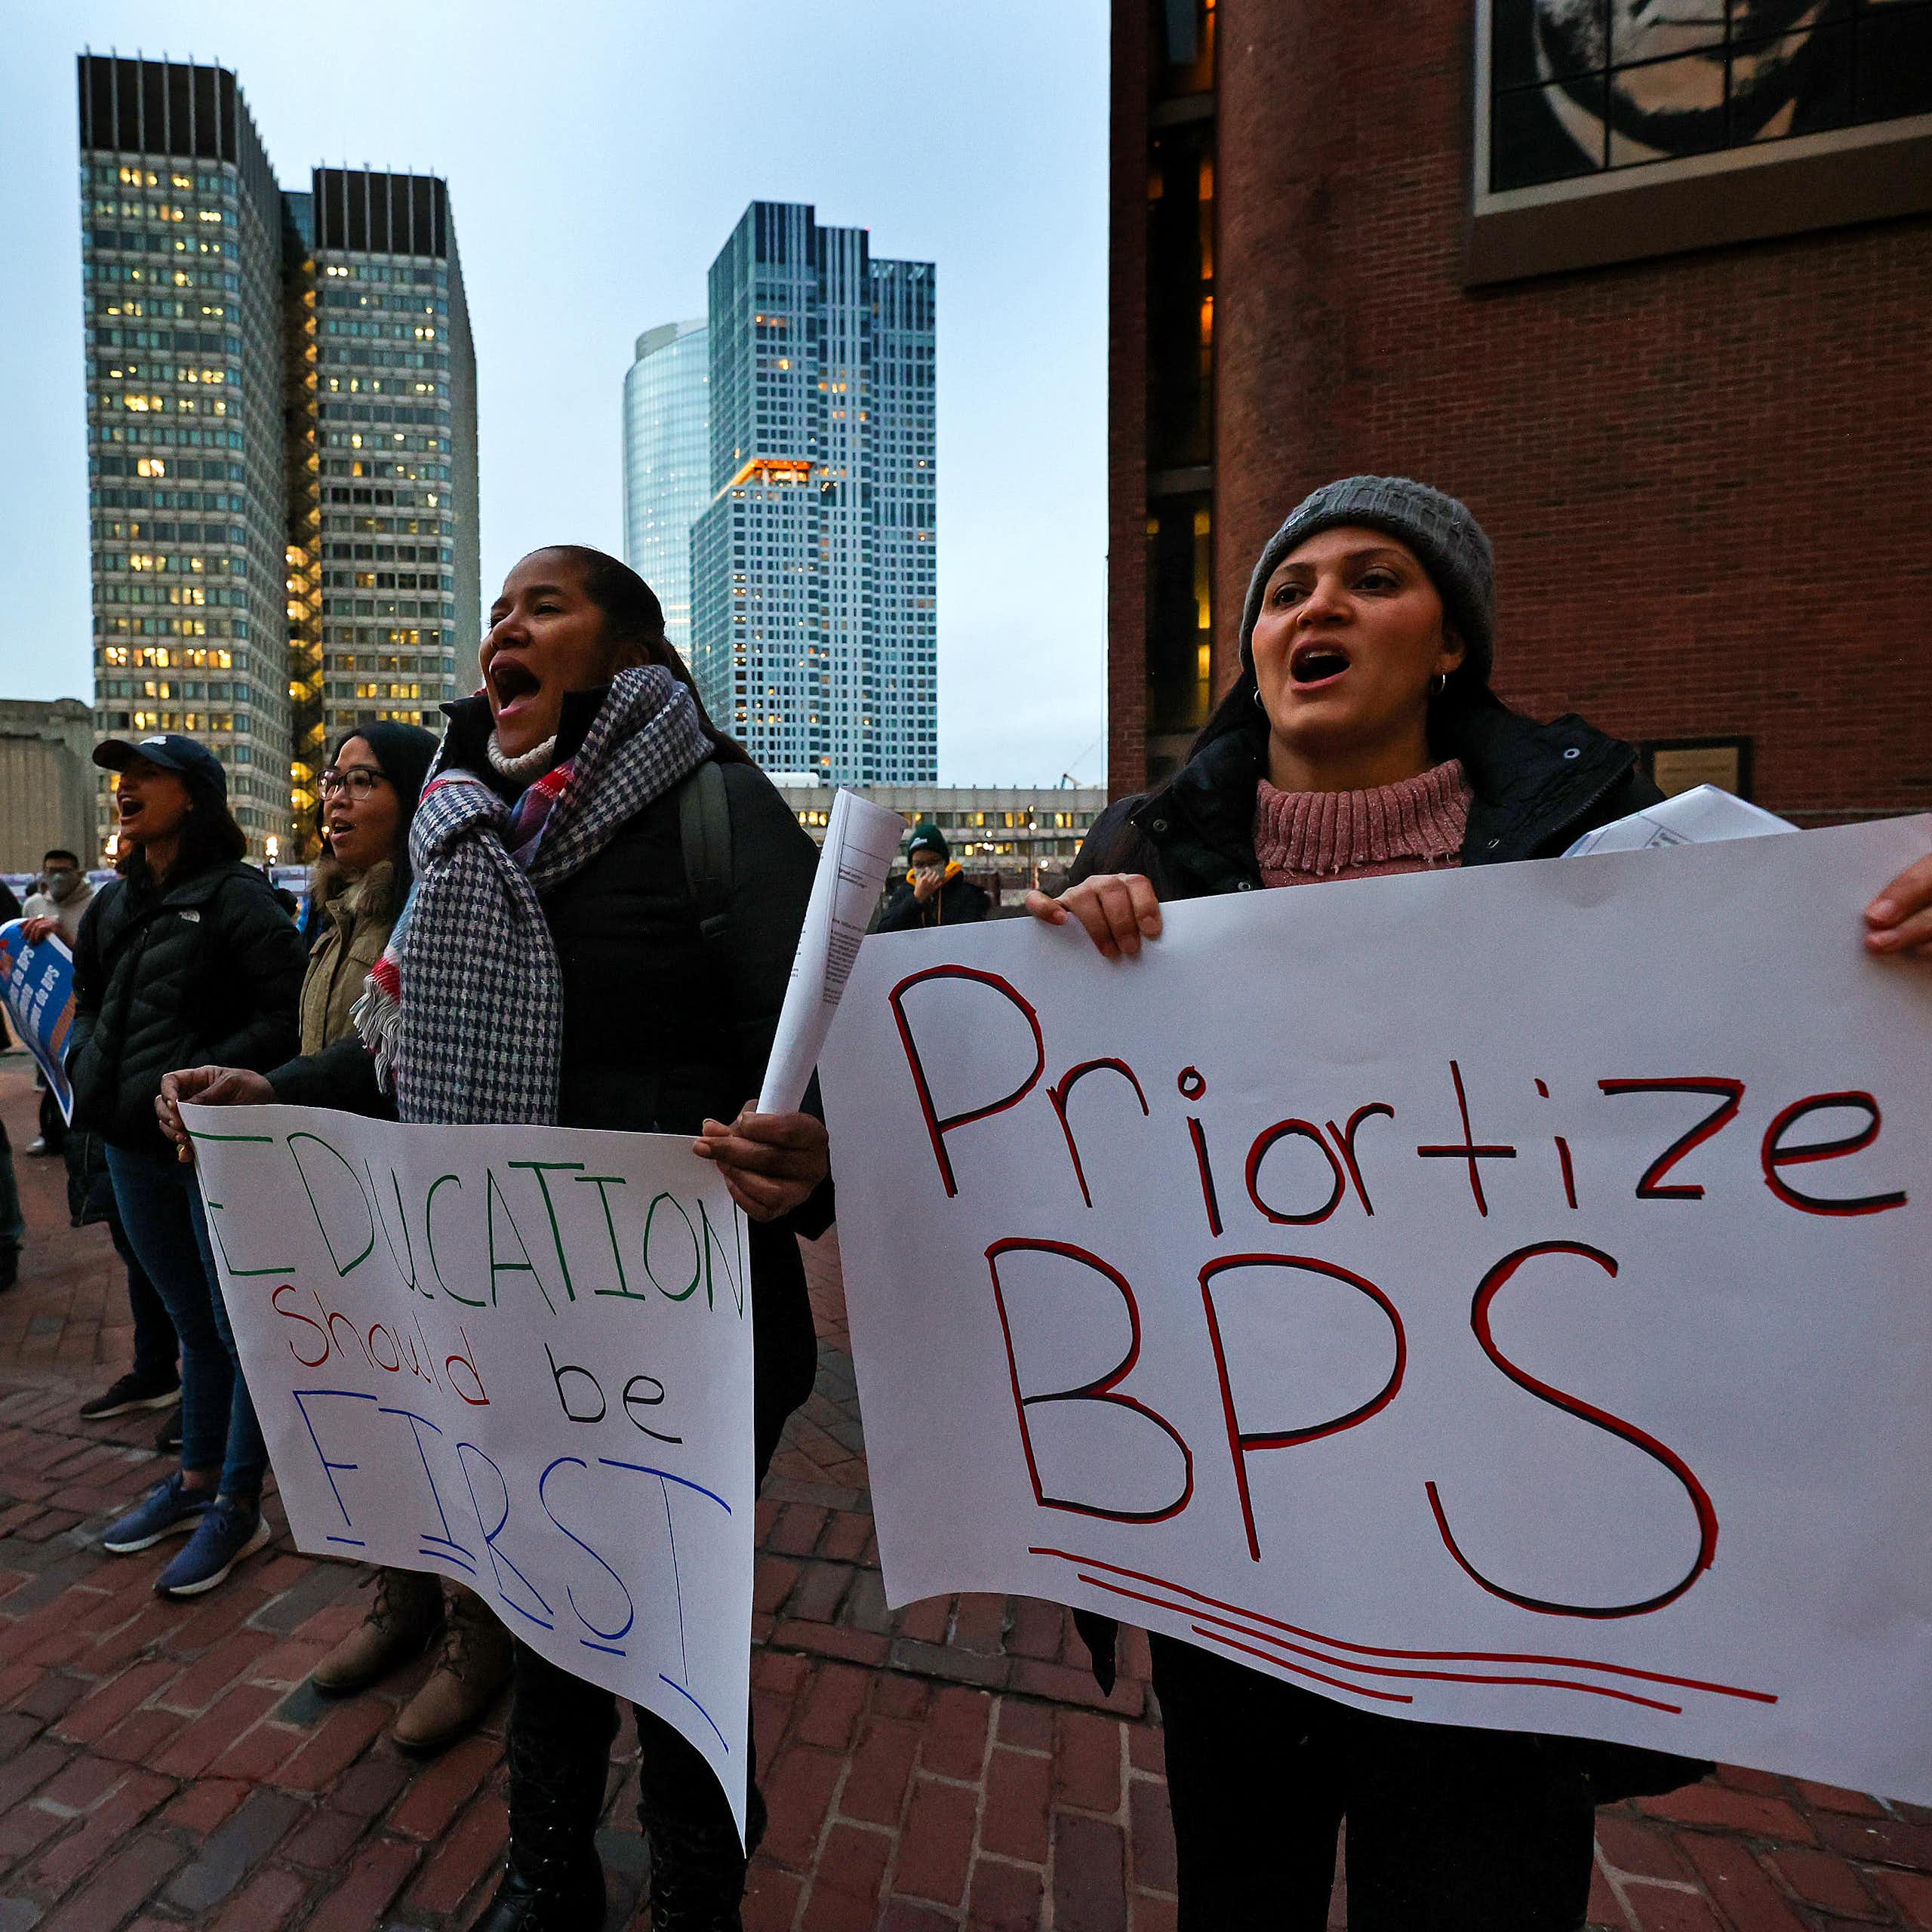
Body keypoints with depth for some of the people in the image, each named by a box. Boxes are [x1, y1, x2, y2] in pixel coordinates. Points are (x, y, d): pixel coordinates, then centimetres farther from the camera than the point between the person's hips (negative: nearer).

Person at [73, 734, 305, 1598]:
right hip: (135, 1149, 8)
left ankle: (238, 1506, 18)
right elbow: (88, 1000, 24)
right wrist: (88, 1066, 8)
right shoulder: (114, 903, 13)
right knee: (192, 1324, 20)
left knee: (239, 1329, 4)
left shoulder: (236, 899, -13)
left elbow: (290, 1011, -20)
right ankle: (196, 1481, 36)